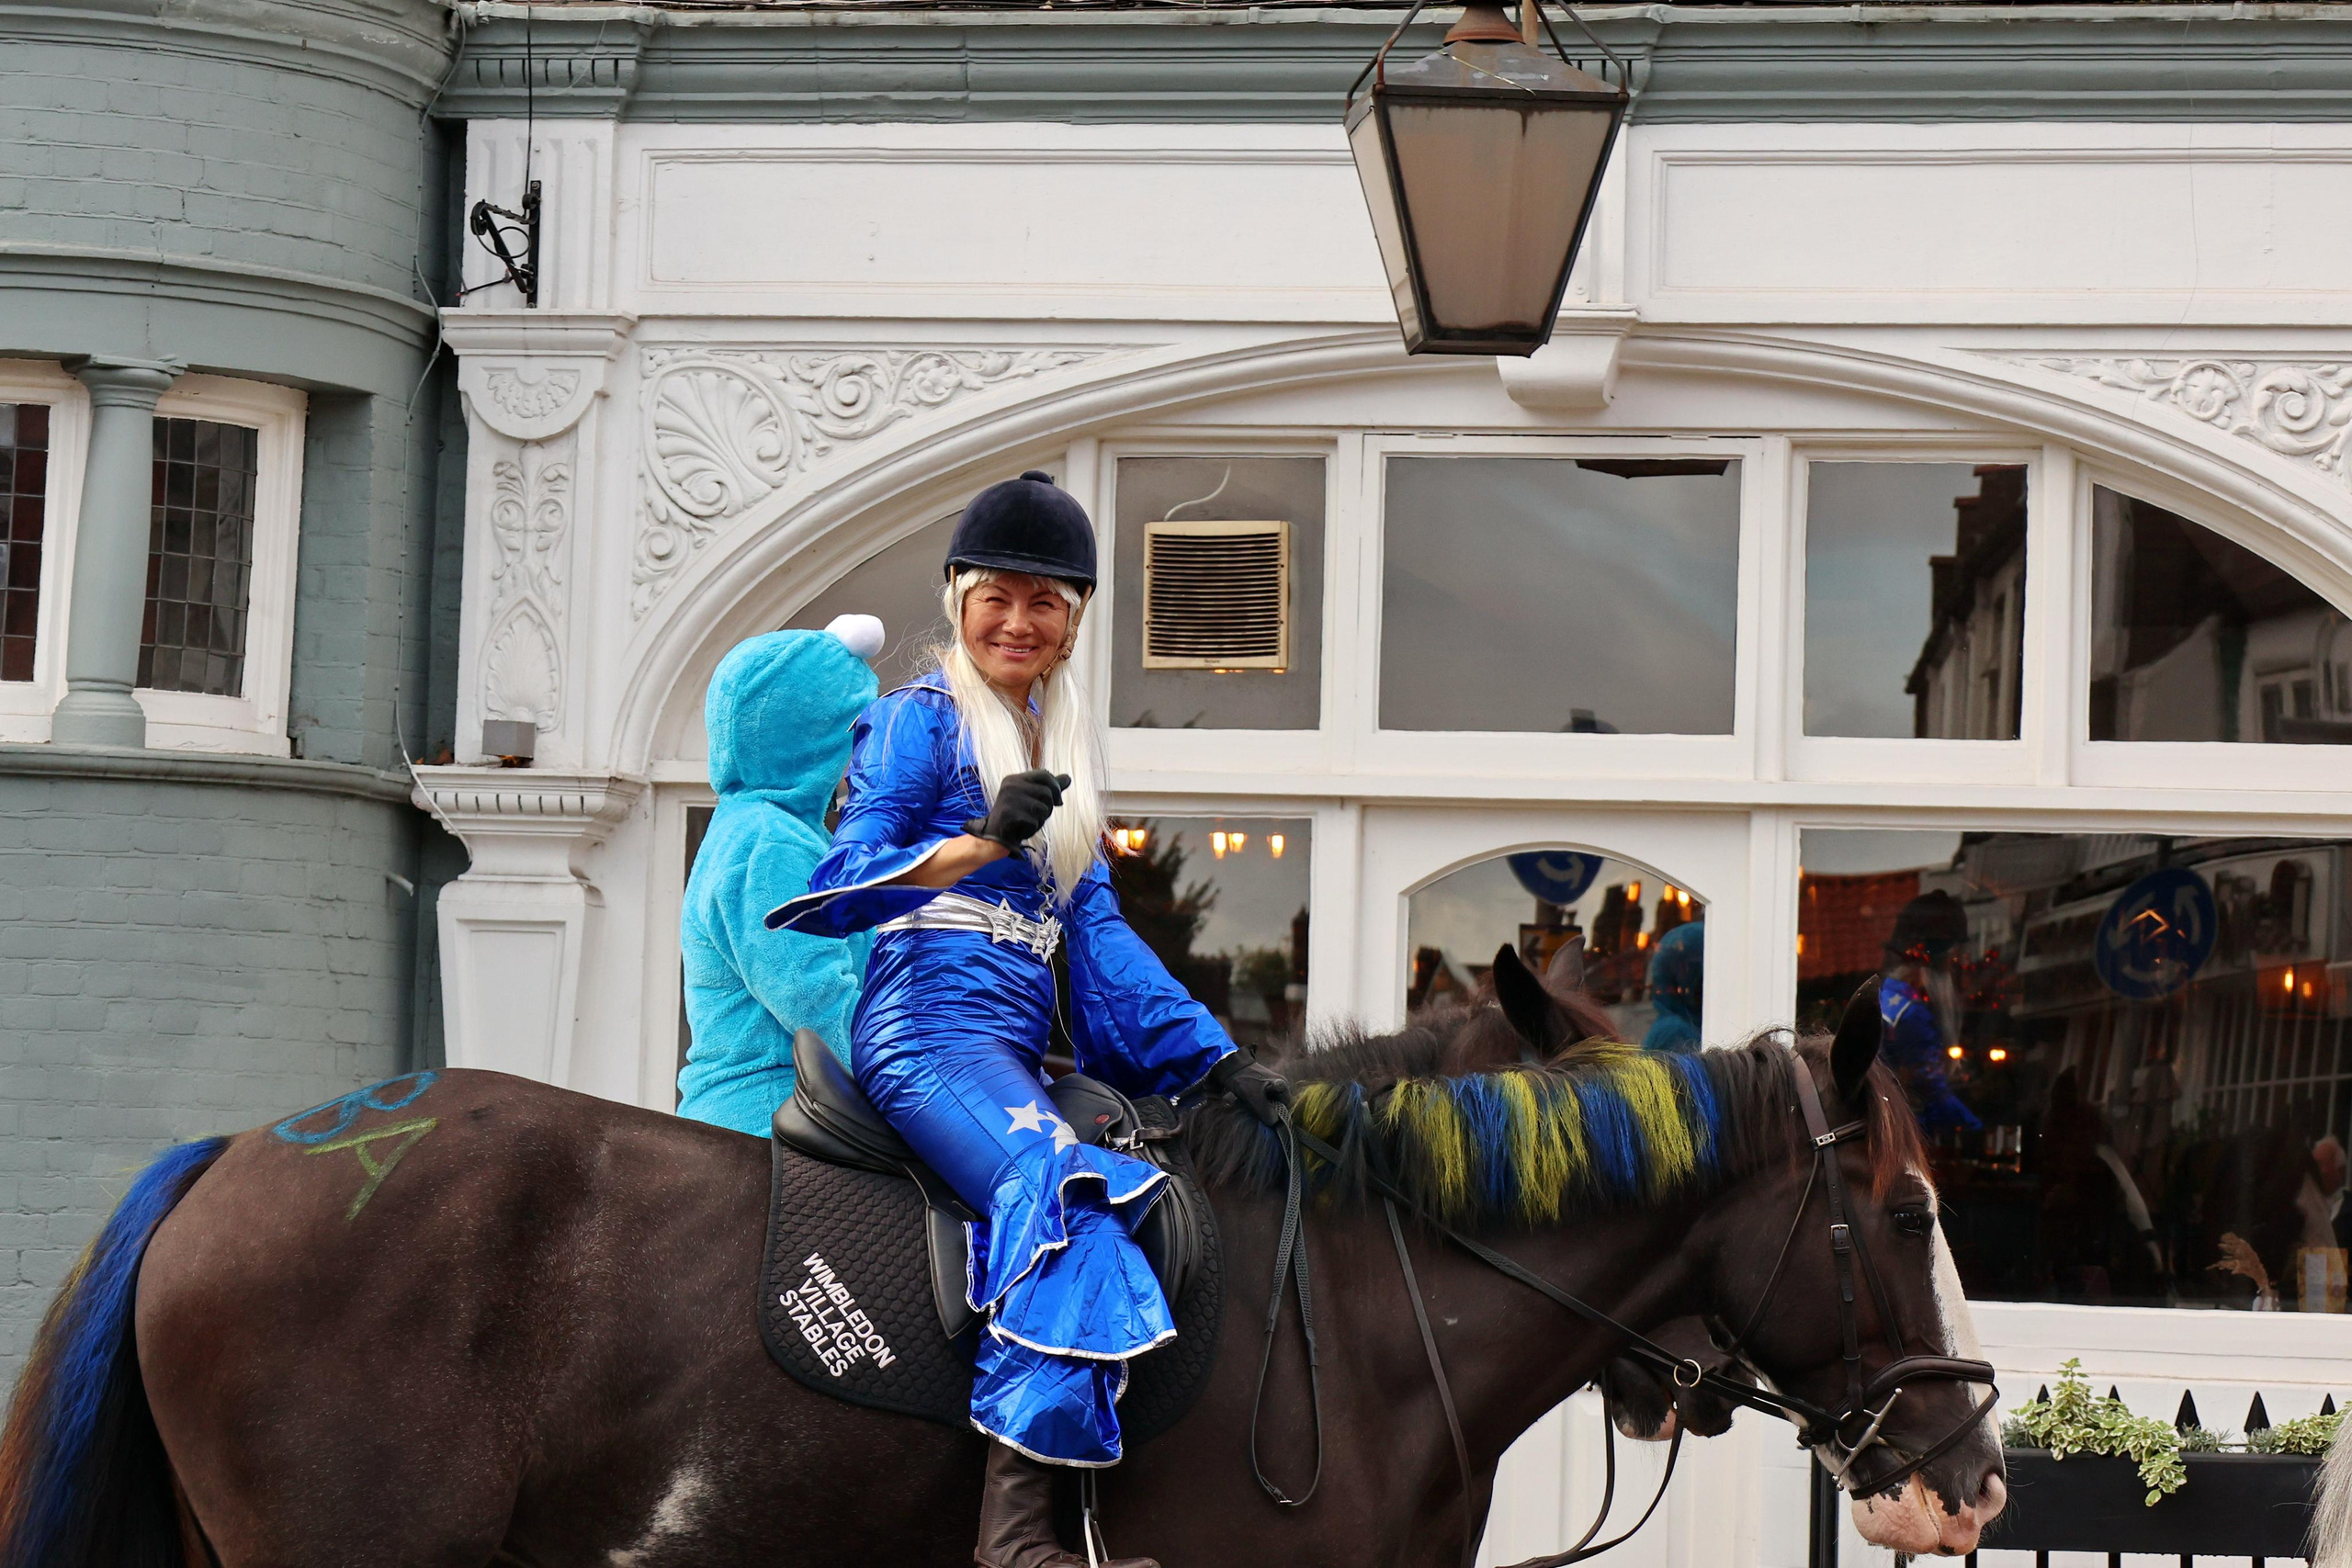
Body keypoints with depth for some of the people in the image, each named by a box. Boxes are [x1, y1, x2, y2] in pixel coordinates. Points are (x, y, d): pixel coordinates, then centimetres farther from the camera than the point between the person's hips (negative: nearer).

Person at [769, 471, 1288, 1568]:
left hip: (1012, 1048, 9)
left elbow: (1097, 932, 20)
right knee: (1058, 1185, -30)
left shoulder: (1060, 747, 23)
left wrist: (1218, 1064, 13)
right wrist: (984, 840, -23)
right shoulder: (921, 720, 1)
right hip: (929, 1023, -9)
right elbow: (846, 887, -8)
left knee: (1134, 1196, -7)